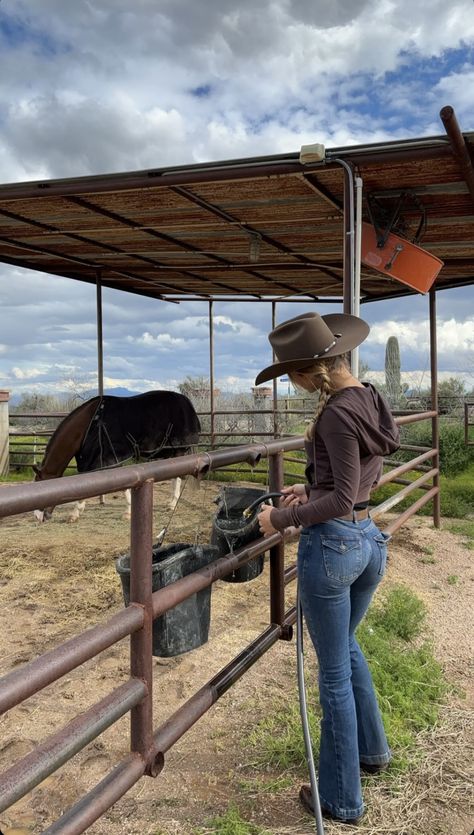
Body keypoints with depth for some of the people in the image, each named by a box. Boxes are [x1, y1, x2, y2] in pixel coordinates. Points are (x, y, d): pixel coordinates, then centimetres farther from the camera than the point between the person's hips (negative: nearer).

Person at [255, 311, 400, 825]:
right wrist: (312, 489, 14)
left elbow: (343, 498, -22)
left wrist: (281, 519, -13)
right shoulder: (370, 398, 6)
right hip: (370, 539, 9)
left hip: (332, 543, -9)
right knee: (347, 645, 30)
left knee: (334, 672, 7)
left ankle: (342, 799, 25)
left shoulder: (338, 412, -21)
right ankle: (371, 750, 47)